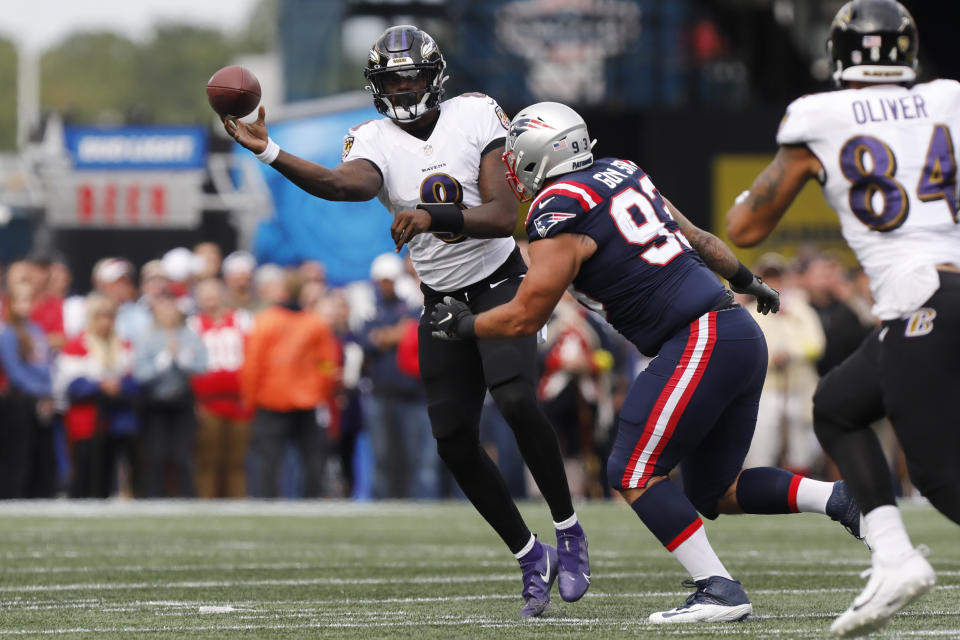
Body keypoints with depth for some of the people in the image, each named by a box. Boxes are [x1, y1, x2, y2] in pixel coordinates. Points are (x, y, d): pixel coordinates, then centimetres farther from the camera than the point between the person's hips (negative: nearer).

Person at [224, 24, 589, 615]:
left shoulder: (475, 117, -11)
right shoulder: (376, 142, -8)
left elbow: (505, 216, -18)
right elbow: (348, 183, -34)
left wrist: (432, 215, -35)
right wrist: (269, 153, -51)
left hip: (499, 283, -3)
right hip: (443, 301, 3)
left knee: (516, 401, -27)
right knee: (455, 443, -1)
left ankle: (568, 530, -9)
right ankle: (530, 556, 17)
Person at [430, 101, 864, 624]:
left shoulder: (558, 218, -9)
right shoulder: (621, 173, 16)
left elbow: (525, 317, -4)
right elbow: (693, 234, 28)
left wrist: (463, 325, 14)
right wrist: (747, 281, 42)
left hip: (701, 342, -9)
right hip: (739, 331, 9)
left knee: (634, 474, -6)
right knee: (717, 491, 15)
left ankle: (719, 590, -11)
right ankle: (842, 498, 3)